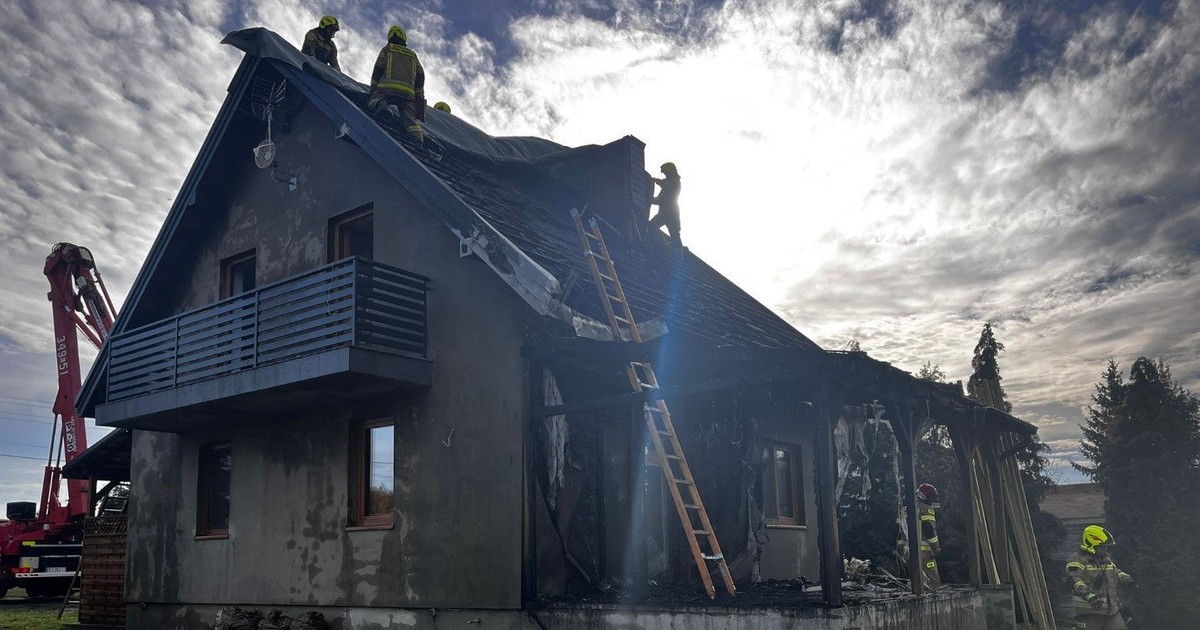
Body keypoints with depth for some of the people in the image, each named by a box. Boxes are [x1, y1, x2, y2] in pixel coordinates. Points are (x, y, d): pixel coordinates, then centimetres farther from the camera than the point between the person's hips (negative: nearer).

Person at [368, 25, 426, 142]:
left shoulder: (387, 49, 21)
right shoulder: (413, 55, 31)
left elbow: (378, 70, 9)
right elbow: (420, 75, 18)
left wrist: (373, 91, 11)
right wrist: (419, 96, 15)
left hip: (387, 88, -2)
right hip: (408, 92, 2)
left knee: (372, 102, 2)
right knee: (409, 118, -7)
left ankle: (380, 105, -33)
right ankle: (418, 140, -35)